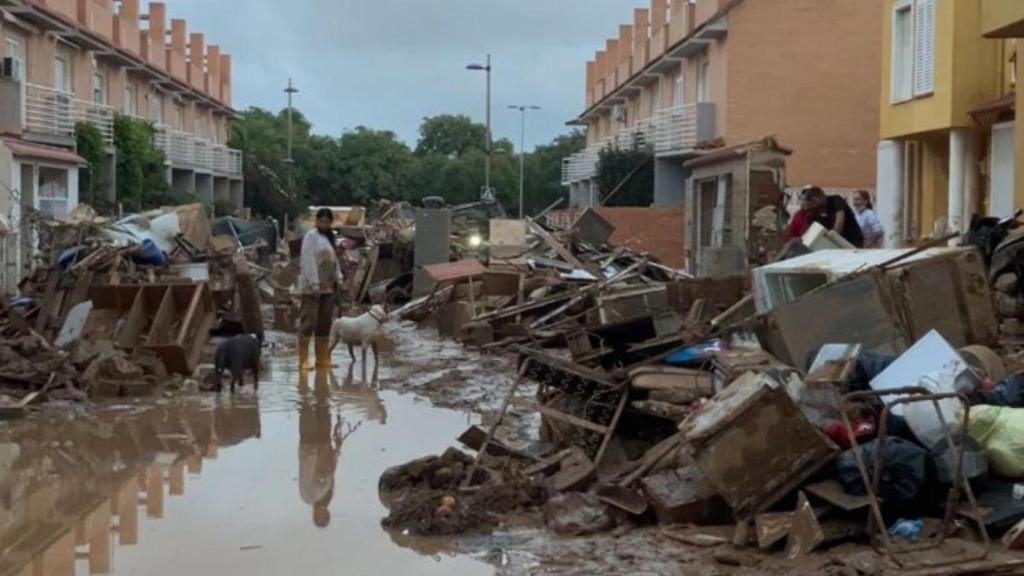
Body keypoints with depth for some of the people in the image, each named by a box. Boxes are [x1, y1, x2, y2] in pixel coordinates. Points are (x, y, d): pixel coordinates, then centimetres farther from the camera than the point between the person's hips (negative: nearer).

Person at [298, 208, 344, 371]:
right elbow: (308, 260, -14)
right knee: (308, 321, -9)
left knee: (325, 323, 10)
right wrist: (314, 283, -19)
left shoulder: (330, 237, 17)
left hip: (328, 286, 8)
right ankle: (303, 360, -9)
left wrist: (338, 278, 11)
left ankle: (323, 359, 15)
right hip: (312, 287, -8)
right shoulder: (311, 236, -7)